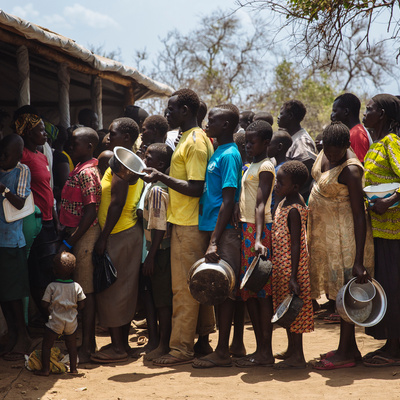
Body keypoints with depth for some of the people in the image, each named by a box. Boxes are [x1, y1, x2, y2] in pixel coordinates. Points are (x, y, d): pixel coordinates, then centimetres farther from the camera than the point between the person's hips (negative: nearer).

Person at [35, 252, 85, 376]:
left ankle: (45, 369, 7)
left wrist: (50, 310, 10)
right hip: (71, 321, 3)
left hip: (55, 322, -3)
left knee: (46, 345, 9)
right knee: (72, 345, 16)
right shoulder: (77, 287, -3)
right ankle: (73, 368, 20)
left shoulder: (52, 287, -11)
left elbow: (44, 304, -10)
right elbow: (81, 305, 1)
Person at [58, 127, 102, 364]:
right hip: (78, 235, 10)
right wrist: (68, 239, 16)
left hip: (84, 235, -10)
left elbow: (90, 213, -21)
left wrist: (69, 242, -19)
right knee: (86, 291, 14)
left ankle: (86, 347, 0)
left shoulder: (86, 173, -16)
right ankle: (89, 342, 21)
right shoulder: (81, 170, 15)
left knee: (86, 292, -5)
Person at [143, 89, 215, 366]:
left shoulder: (195, 142, -15)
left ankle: (181, 348, -1)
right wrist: (161, 175, 13)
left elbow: (196, 188, -21)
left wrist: (162, 177, -22)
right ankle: (202, 341, 21)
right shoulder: (192, 138, 16)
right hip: (188, 222, 10)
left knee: (184, 288, -5)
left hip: (188, 225, -10)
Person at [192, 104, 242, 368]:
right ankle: (221, 349, 18)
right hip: (212, 228, 9)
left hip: (224, 232, -9)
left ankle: (223, 352, 0)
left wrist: (214, 242, -21)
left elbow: (228, 201, -18)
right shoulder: (218, 153, 16)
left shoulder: (229, 155, -12)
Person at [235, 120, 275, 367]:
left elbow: (261, 205, -20)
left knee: (261, 292, -7)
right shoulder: (252, 166, 19)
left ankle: (266, 353, -3)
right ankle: (260, 349, 16)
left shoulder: (265, 167, -9)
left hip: (258, 230, -9)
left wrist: (259, 238, -30)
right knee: (249, 292, 10)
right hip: (246, 229, 9)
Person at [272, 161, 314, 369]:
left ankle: (298, 357, 4)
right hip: (281, 266, 10)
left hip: (291, 265, -10)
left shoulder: (293, 210, -19)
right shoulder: (285, 201, 9)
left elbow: (296, 245, -21)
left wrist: (292, 277, -23)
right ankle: (292, 349, 29)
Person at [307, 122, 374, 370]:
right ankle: (350, 347, 20)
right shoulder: (327, 153, 2)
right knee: (338, 289, 12)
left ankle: (345, 354, 2)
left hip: (344, 233, -9)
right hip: (325, 231, 9)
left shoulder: (350, 170, -23)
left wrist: (359, 261, -27)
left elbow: (359, 216, -24)